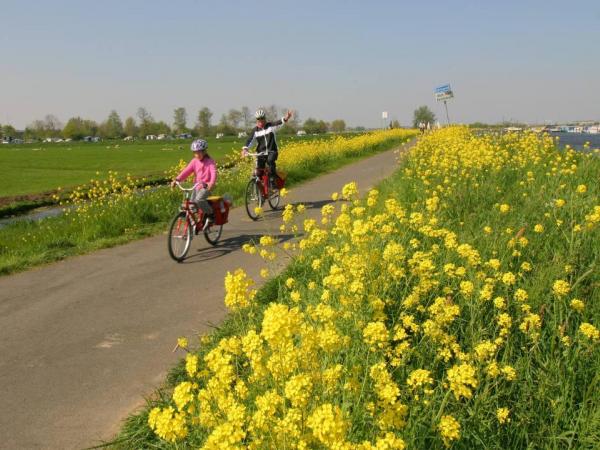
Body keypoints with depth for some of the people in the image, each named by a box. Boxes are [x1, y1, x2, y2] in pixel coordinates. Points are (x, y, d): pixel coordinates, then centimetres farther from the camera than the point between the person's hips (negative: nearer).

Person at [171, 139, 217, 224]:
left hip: (206, 186, -6)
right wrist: (176, 179, -18)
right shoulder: (194, 161, 5)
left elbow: (213, 173, -23)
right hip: (197, 186, 6)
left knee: (199, 199, -30)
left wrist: (212, 183, -43)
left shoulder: (210, 161, -8)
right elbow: (186, 171, -3)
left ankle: (210, 214, -10)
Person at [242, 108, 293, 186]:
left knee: (270, 160, -33)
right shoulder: (255, 130, 2)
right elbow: (250, 140, -8)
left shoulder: (271, 126, -1)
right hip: (261, 153, 2)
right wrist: (245, 149, -27)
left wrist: (285, 118, -40)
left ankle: (272, 181, -23)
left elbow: (279, 123, -18)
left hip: (272, 151, -2)